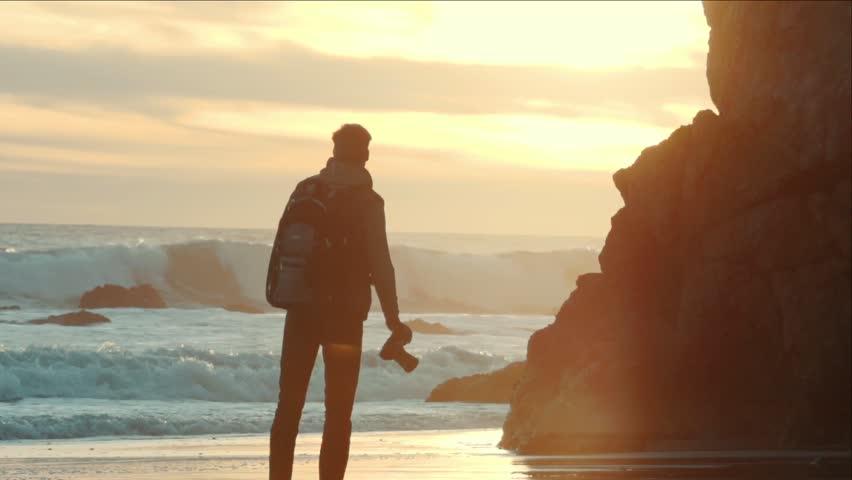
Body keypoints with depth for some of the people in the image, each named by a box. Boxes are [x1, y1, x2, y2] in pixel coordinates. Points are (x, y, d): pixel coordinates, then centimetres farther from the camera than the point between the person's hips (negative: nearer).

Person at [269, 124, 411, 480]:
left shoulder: (305, 191, 6)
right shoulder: (367, 201, -8)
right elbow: (380, 263, -11)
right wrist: (393, 319, -5)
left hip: (301, 309, 4)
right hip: (344, 315, -4)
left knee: (289, 406, 8)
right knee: (338, 413, 1)